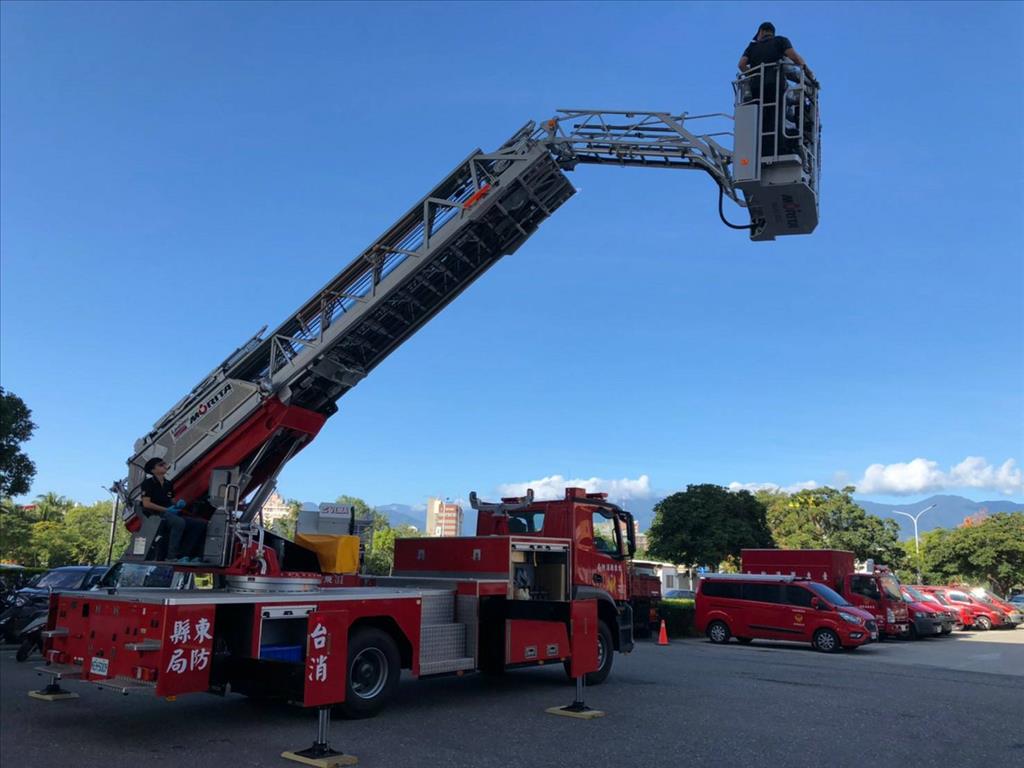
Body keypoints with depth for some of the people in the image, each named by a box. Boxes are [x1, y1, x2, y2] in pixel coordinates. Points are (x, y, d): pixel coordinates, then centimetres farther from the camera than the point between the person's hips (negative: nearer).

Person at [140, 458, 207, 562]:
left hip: (171, 515, 8)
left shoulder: (168, 484, 20)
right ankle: (171, 556, -37)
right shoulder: (148, 483, 0)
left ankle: (183, 554, -16)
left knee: (200, 524, -10)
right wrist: (166, 509, -17)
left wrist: (178, 504, 0)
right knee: (179, 522, -38)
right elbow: (146, 503, -11)